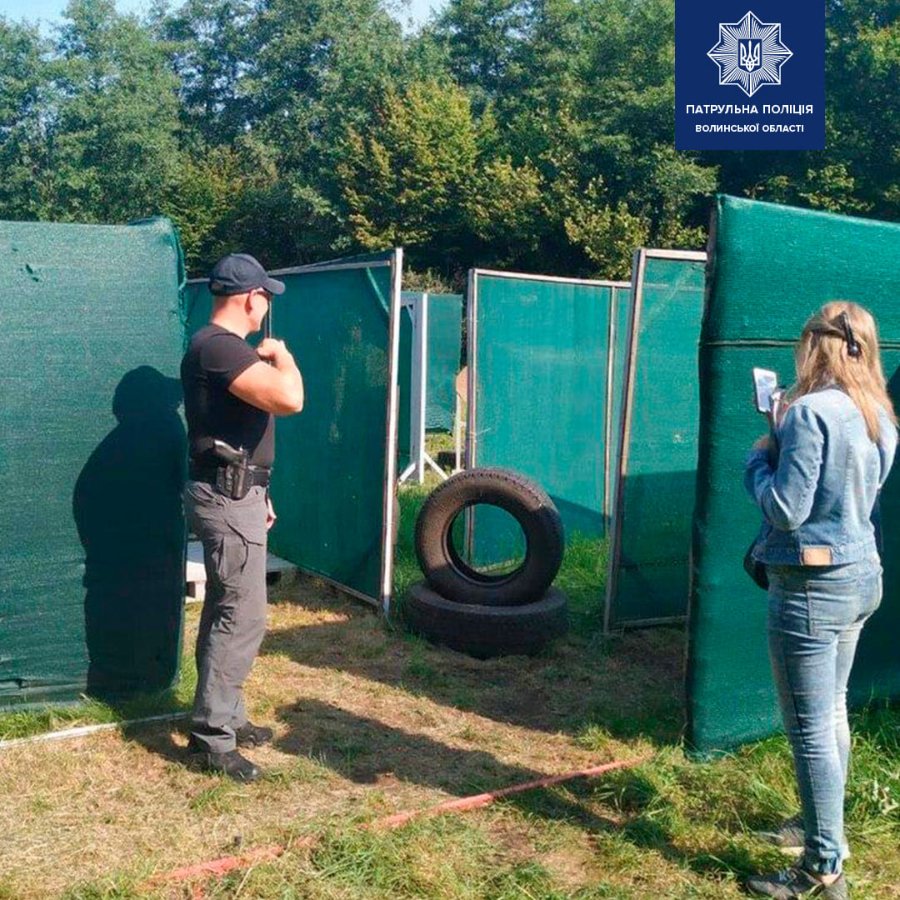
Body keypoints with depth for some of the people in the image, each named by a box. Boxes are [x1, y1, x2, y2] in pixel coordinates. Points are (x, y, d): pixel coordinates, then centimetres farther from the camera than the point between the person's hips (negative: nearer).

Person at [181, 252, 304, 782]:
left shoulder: (224, 346, 16)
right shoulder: (219, 347, -19)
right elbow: (290, 399, -31)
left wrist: (258, 493, 24)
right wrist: (280, 353, -11)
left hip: (236, 494, 11)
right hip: (227, 498, -11)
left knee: (226, 612, 16)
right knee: (242, 618, -8)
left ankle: (225, 716, 27)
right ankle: (211, 739, 0)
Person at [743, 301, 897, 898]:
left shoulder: (811, 412, -19)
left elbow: (787, 509, -20)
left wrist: (760, 460, -3)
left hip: (813, 586, -9)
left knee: (811, 728, 0)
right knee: (832, 713, 22)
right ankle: (823, 825, 38)